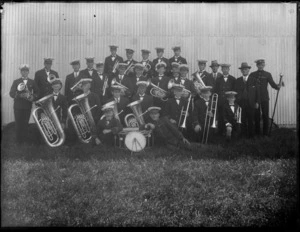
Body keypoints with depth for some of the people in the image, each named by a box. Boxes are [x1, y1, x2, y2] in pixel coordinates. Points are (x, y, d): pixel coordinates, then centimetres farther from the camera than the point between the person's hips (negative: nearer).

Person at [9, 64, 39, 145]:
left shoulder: (32, 82, 8)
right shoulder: (16, 82, 5)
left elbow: (36, 92, 7)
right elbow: (11, 93, -3)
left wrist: (33, 97, -13)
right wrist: (20, 95, -20)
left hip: (28, 106, 1)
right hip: (18, 106, 0)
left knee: (25, 124, 3)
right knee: (18, 124, 2)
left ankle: (24, 140, 13)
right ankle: (18, 141, 11)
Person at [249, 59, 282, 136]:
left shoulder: (267, 74, 8)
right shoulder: (252, 75, 9)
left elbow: (272, 84, -3)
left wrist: (278, 86, -21)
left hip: (265, 98, 0)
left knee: (265, 115, -1)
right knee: (256, 116, 2)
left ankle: (265, 133, 5)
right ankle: (257, 133, 10)